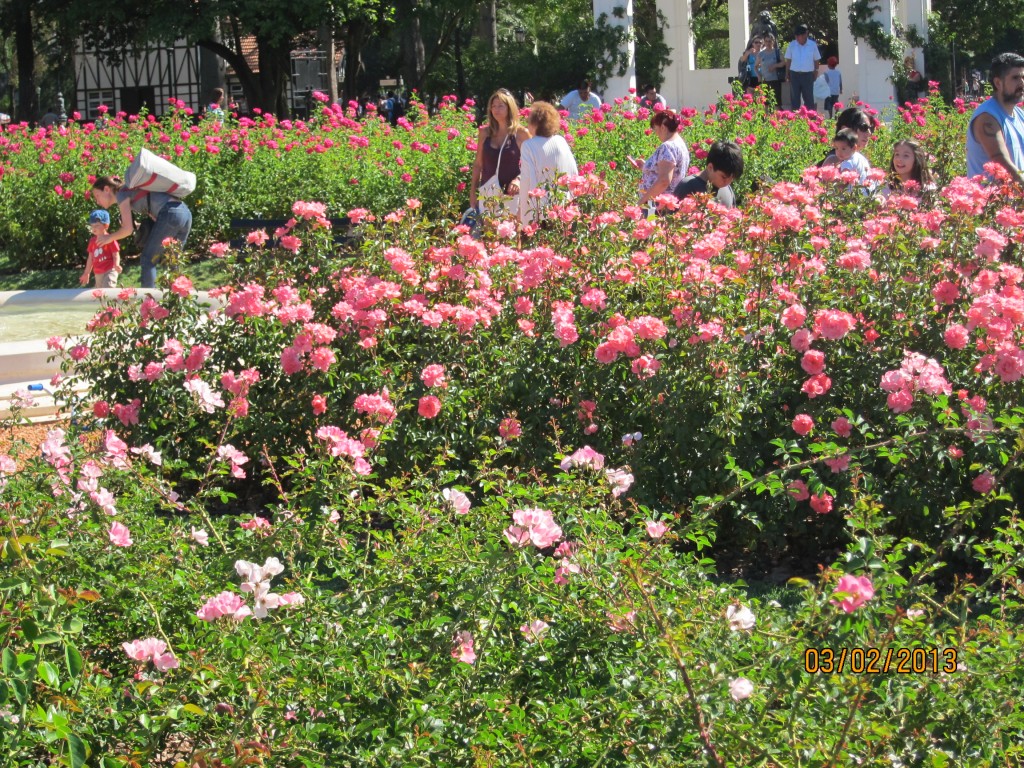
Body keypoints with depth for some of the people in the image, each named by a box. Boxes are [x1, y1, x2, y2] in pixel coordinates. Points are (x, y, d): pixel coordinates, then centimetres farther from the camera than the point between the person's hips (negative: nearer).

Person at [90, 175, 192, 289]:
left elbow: (128, 229, -5)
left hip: (171, 214, -9)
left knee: (148, 259, 0)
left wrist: (109, 238, 10)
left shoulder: (121, 193, 3)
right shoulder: (131, 191, 28)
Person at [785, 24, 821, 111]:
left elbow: (816, 60, 5)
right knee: (794, 98, 5)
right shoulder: (791, 45, 0)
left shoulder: (813, 45, -2)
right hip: (794, 74, 1)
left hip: (808, 75, -1)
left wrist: (815, 73, 3)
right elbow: (788, 60, 5)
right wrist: (787, 74, 2)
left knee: (809, 98, 3)